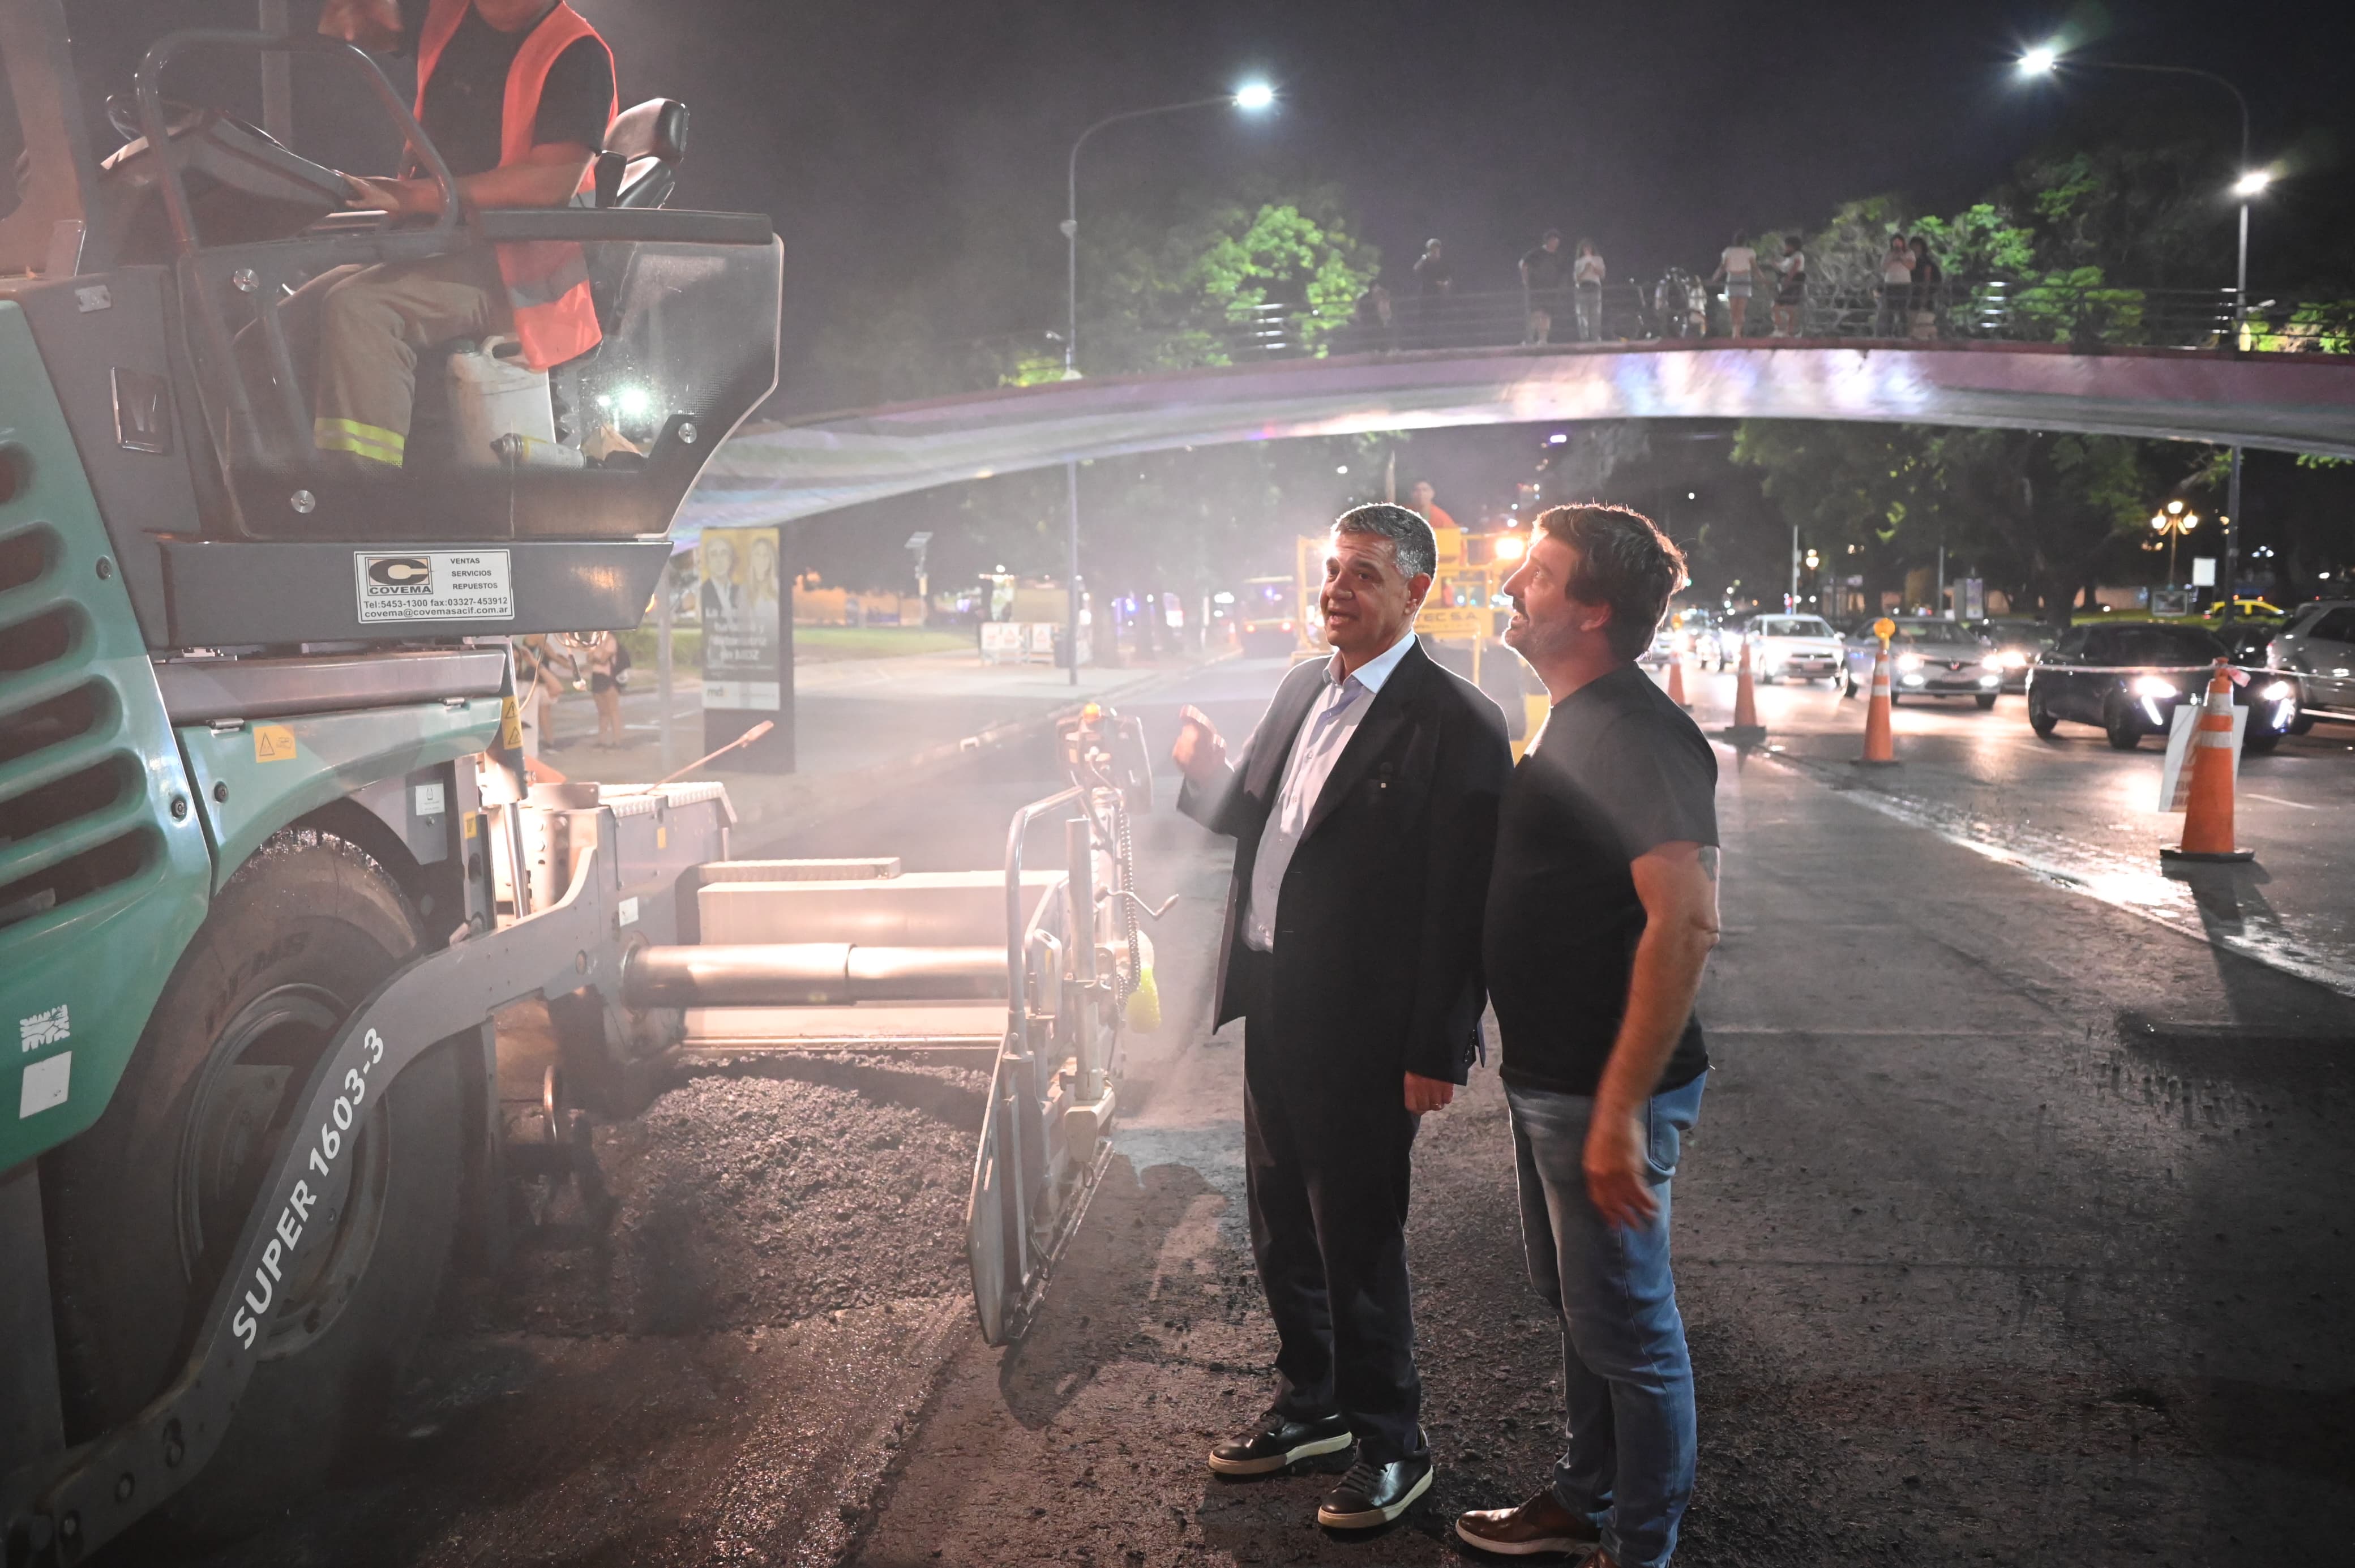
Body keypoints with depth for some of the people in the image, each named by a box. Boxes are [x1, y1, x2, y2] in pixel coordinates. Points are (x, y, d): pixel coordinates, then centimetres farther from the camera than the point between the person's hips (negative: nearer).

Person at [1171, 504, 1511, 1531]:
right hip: (1273, 1006, 8)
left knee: (1359, 1248, 5)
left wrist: (1438, 1054, -17)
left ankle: (1392, 1447, 26)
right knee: (1281, 1228, 20)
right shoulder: (1302, 689, 9)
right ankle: (1310, 1403, 40)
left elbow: (1461, 906, -17)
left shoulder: (1458, 727, -15)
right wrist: (1206, 772, -4)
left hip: (1362, 1033, -8)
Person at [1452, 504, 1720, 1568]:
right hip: (1544, 1079, 10)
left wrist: (1621, 1111, -28)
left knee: (1626, 1329, 6)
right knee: (1576, 1306, 22)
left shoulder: (1638, 733, -20)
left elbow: (1685, 925, -27)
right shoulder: (1570, 723, 11)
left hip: (1602, 1093, -10)